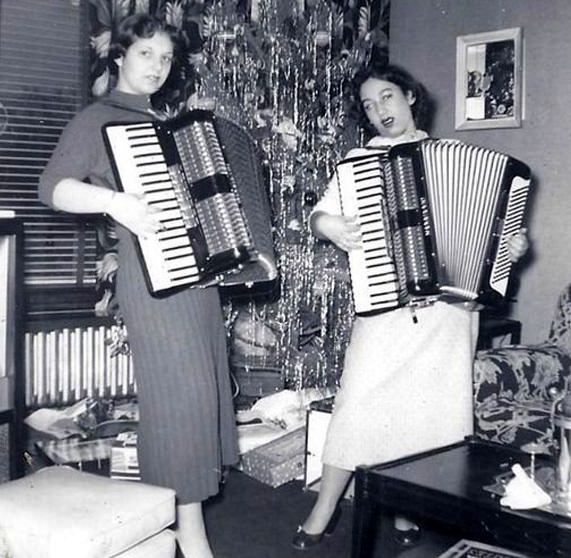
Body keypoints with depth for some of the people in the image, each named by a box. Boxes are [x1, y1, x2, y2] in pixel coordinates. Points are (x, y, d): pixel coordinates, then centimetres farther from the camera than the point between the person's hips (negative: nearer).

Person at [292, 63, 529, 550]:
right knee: (362, 398, -6)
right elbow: (320, 214, 5)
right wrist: (327, 225, -17)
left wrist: (513, 242, 0)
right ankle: (325, 510, 10)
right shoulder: (358, 160, 8)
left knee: (438, 403, 6)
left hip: (451, 303, 2)